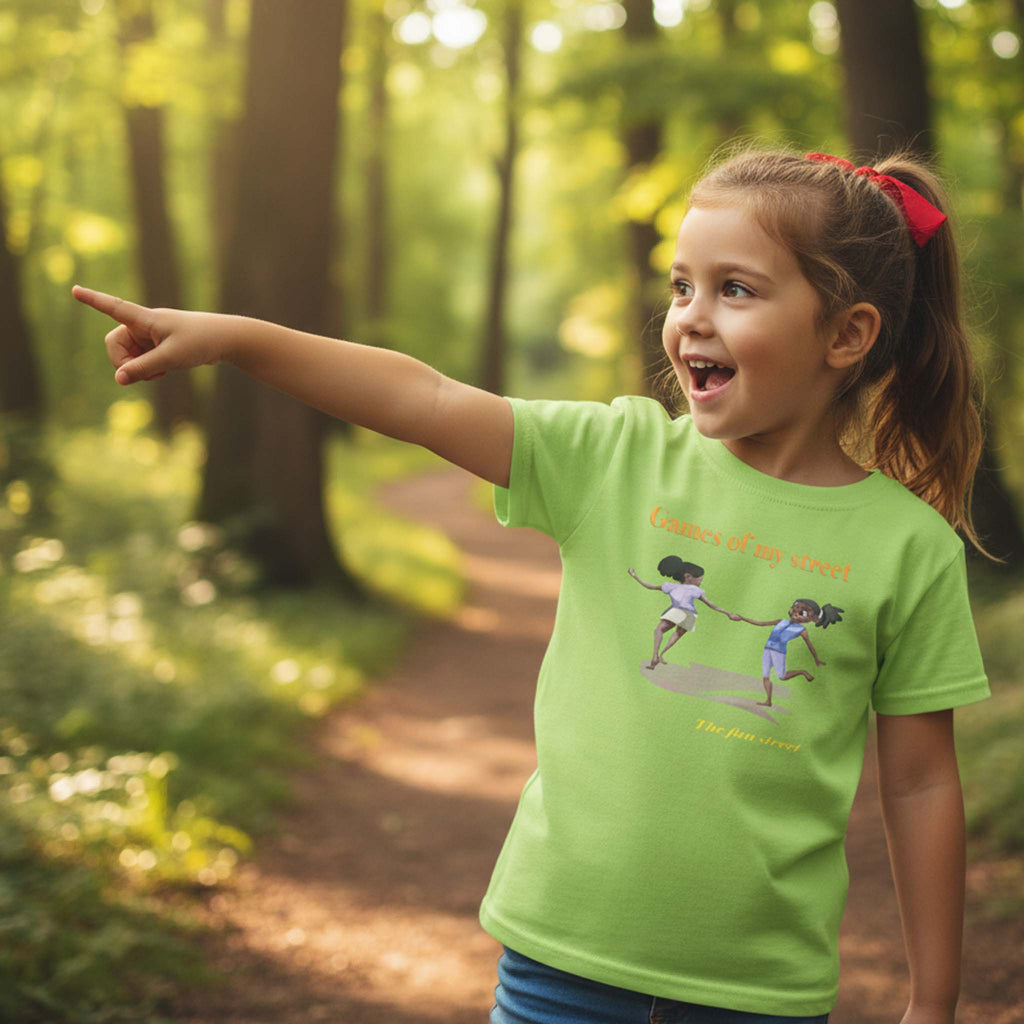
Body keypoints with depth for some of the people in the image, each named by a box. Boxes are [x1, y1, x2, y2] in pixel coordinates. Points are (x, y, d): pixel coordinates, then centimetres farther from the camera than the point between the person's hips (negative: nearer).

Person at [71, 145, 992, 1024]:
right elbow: (427, 400, -11)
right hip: (564, 946, 1)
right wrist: (231, 337, -21)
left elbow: (920, 783, -1)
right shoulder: (618, 458, -3)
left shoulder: (910, 545, -6)